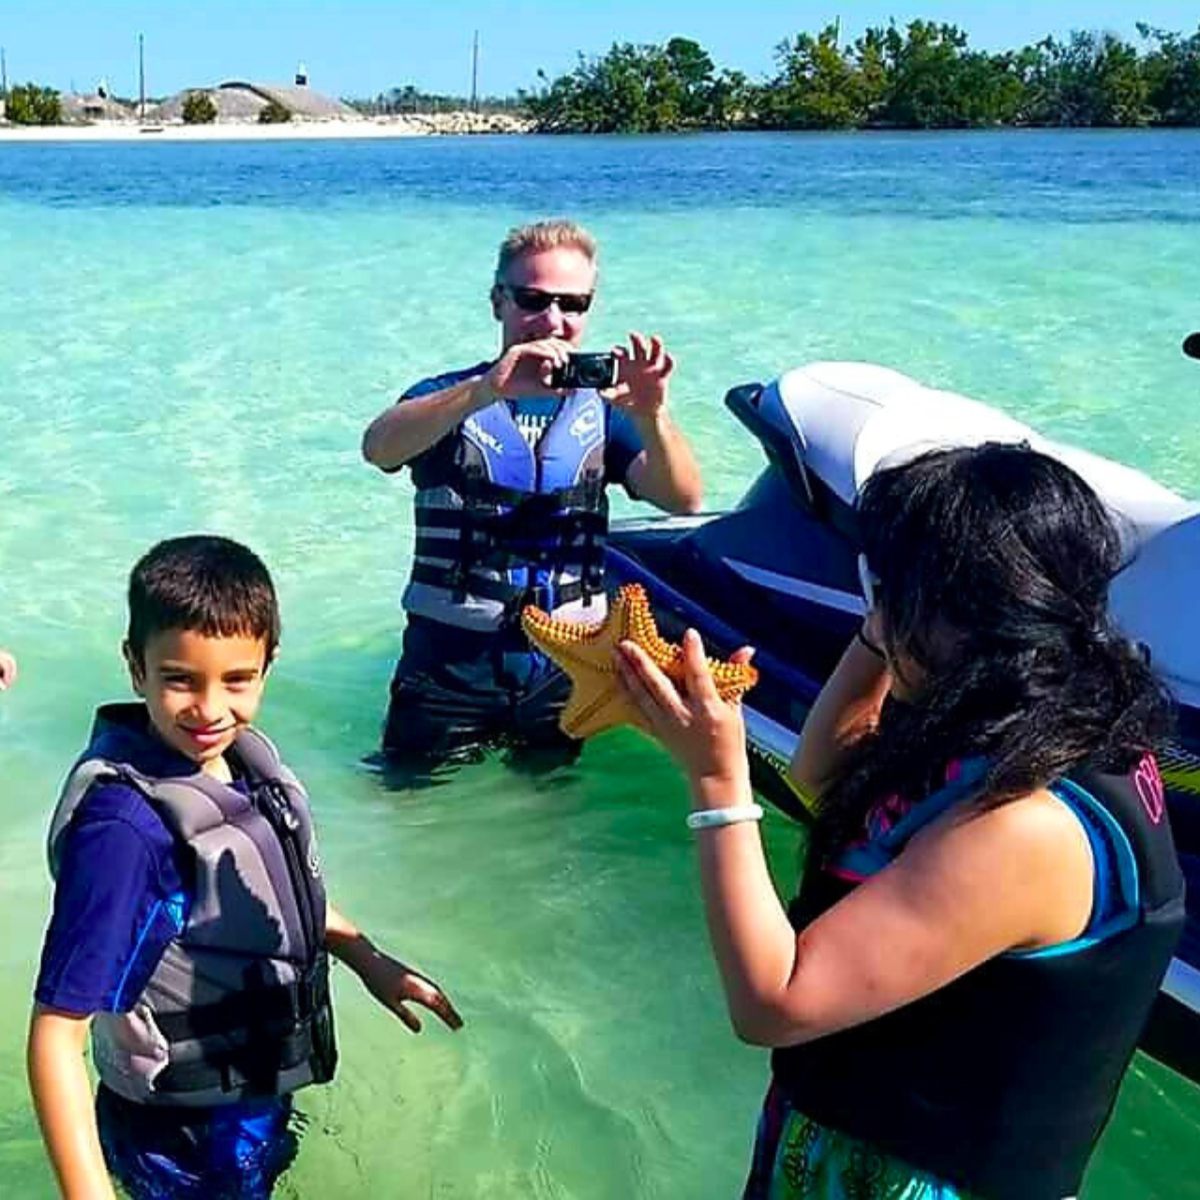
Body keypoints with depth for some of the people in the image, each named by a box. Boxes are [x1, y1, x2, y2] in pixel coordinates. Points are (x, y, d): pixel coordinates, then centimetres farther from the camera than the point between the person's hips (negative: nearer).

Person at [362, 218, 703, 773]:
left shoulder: (603, 405, 4)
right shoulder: (449, 399, -2)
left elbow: (682, 498, -11)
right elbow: (378, 447, -24)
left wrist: (650, 415, -32)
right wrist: (487, 389, -39)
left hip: (566, 671, 2)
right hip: (449, 668, -1)